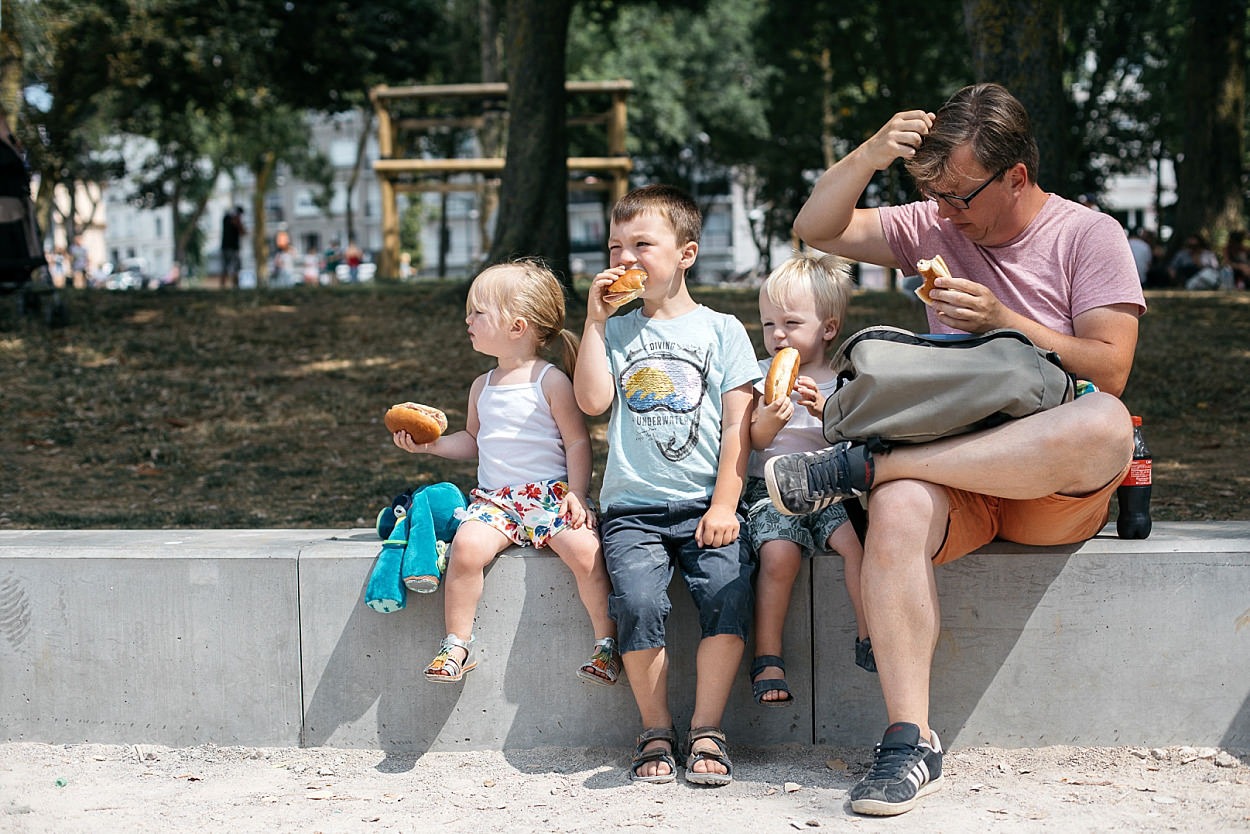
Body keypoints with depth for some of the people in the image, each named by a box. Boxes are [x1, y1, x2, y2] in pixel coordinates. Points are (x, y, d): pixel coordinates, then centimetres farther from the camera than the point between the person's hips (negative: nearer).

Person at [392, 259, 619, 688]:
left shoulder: (550, 381, -2)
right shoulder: (482, 387, 16)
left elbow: (578, 442, -2)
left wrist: (576, 495, -12)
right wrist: (431, 443, 13)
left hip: (551, 492, -4)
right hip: (495, 498, 4)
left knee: (585, 550, -30)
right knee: (467, 546, -26)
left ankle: (608, 642, -12)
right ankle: (456, 645, -14)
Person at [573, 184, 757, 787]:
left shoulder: (720, 330, 9)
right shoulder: (617, 331, 15)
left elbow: (738, 426, 3)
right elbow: (592, 401, -2)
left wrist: (723, 506, -7)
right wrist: (595, 320, -1)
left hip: (706, 505, -1)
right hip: (633, 506, 1)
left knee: (728, 593, -26)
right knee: (638, 601, -25)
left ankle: (707, 732, -12)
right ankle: (655, 731, -8)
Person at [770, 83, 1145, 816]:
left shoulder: (1090, 236, 2)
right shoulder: (935, 228, 13)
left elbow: (1109, 372, -7)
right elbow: (817, 228, 9)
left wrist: (1004, 321, -16)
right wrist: (870, 156, -7)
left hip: (1058, 492, -2)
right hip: (954, 471, 2)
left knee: (1107, 427, -39)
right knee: (898, 513, -35)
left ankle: (861, 465, -31)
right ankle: (911, 744, -33)